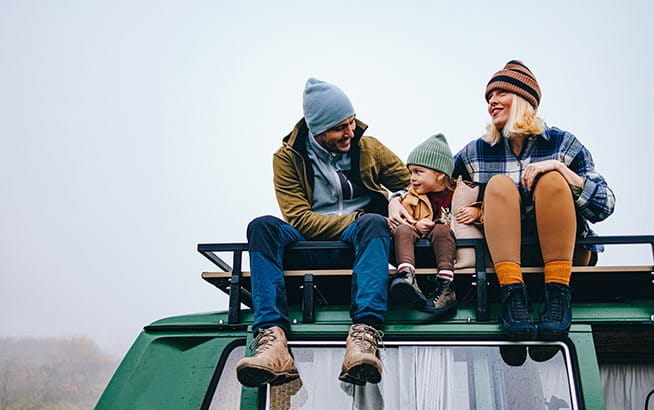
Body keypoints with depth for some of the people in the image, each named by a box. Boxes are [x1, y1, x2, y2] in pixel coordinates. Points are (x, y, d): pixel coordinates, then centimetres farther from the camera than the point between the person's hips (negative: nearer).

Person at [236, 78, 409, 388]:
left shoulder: (368, 147, 8)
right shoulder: (288, 157, 1)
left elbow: (410, 183, 15)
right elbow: (299, 218, -7)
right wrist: (354, 220, -14)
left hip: (358, 238, 0)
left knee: (374, 222, -34)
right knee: (263, 226, -28)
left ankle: (363, 336, -52)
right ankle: (272, 338, -45)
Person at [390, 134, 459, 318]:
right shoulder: (411, 196, 13)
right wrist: (416, 225, -10)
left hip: (445, 240, -2)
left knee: (441, 230, -34)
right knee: (403, 230, -27)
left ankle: (445, 285, -43)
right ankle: (407, 276, -51)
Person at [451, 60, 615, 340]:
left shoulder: (563, 144, 4)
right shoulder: (477, 152, 9)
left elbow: (605, 206, -4)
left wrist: (559, 168, -16)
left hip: (564, 252, -1)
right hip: (506, 254, 1)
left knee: (551, 180, -22)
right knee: (500, 184, -20)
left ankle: (558, 294, -30)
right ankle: (512, 294, -36)